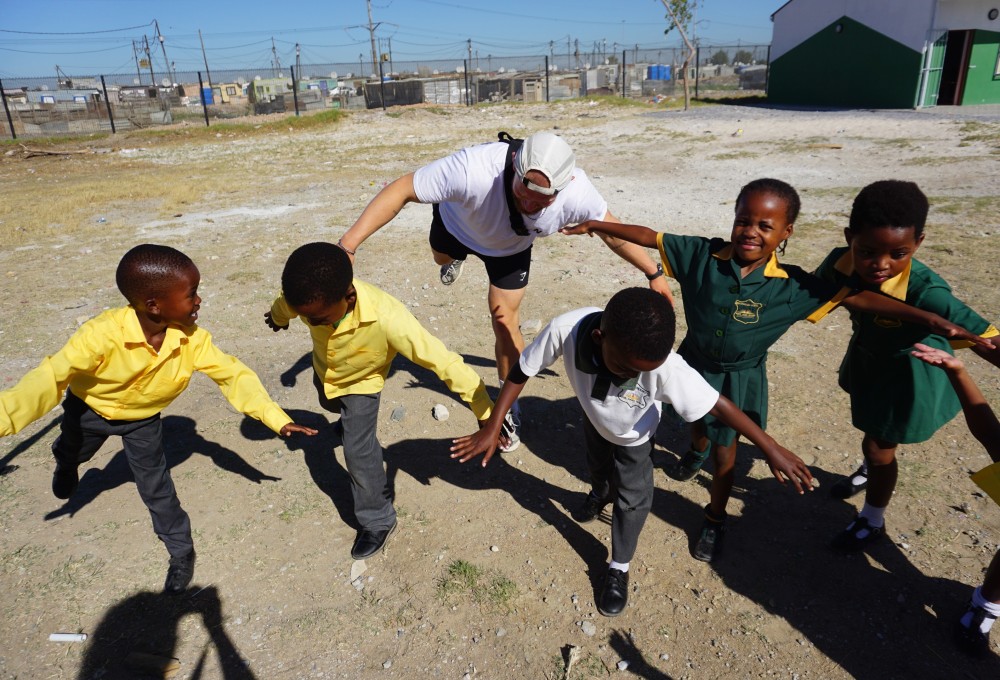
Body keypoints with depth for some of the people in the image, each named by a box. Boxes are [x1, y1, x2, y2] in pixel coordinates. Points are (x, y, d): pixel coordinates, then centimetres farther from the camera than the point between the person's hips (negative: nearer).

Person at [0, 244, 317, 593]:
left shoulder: (192, 339, -30)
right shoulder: (104, 333, -40)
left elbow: (233, 374, -26)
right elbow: (52, 377, -40)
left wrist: (276, 418, -32)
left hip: (143, 419, 1)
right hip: (89, 409, 0)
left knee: (155, 485, 3)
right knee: (71, 453, 29)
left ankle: (181, 551, 22)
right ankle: (65, 466, 68)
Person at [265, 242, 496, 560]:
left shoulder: (385, 317, -49)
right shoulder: (312, 299, -36)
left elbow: (443, 361, -45)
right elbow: (284, 305, -8)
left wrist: (488, 415, -42)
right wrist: (277, 317, 17)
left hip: (362, 382, -5)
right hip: (323, 372, 5)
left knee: (358, 450, -13)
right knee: (330, 404, 34)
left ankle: (378, 521, 11)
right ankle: (351, 418, 71)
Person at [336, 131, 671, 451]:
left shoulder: (577, 194, -40)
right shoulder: (473, 169, -50)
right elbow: (400, 190, -43)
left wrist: (654, 273, -12)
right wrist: (349, 244, -48)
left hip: (511, 249, 0)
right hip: (458, 227, 0)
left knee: (504, 321, -3)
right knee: (442, 257, 34)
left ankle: (510, 406, 20)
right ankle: (457, 257, 75)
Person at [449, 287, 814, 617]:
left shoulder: (665, 366, -47)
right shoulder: (564, 329, -45)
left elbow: (718, 404, -34)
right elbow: (521, 371, -29)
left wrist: (771, 449, -23)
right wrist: (492, 427, -22)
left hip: (634, 436, -2)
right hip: (594, 419, 2)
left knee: (633, 501, 10)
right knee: (597, 468, 32)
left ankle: (619, 568, 39)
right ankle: (600, 494, 68)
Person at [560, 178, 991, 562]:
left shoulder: (792, 286, -21)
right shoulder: (703, 256, -21)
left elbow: (854, 298, -18)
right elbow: (650, 237, -15)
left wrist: (927, 318, -21)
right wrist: (596, 225, -9)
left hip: (739, 378, -1)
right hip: (695, 363, 2)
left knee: (725, 452, 8)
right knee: (699, 425, 29)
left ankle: (715, 520, 34)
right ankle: (695, 452, 67)